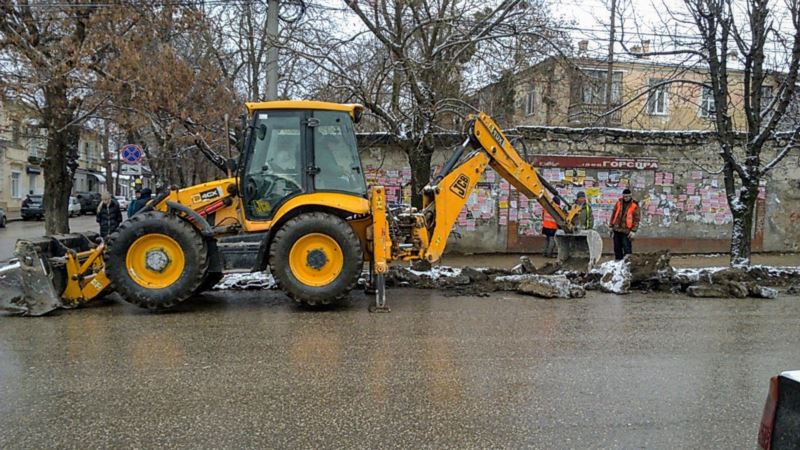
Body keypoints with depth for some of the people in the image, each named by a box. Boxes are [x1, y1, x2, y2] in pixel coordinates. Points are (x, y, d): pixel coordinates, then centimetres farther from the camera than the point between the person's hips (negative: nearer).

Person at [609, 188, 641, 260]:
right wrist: (611, 226, 13)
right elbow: (614, 214, 15)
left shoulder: (634, 205, -5)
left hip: (626, 231, -5)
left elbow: (636, 219, -6)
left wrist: (633, 231, -11)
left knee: (627, 249, -6)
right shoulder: (619, 202, 8)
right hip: (616, 230, 5)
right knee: (617, 248, 13)